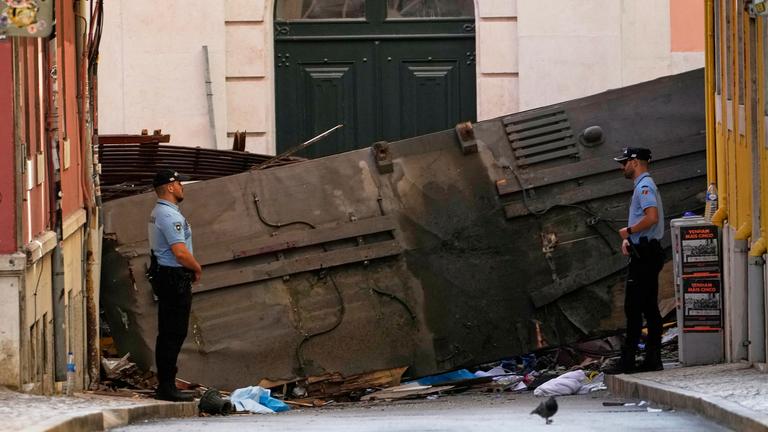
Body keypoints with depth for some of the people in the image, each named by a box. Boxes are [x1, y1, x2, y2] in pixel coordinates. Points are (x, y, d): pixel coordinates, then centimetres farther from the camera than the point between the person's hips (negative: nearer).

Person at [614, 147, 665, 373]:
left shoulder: (644, 187, -13)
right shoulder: (645, 186, 20)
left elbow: (652, 217, -26)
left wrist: (628, 231, -14)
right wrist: (628, 239, 9)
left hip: (643, 254, -11)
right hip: (648, 254, 11)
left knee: (633, 307, -10)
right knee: (650, 308, 9)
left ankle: (628, 361, -11)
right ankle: (653, 359, 9)